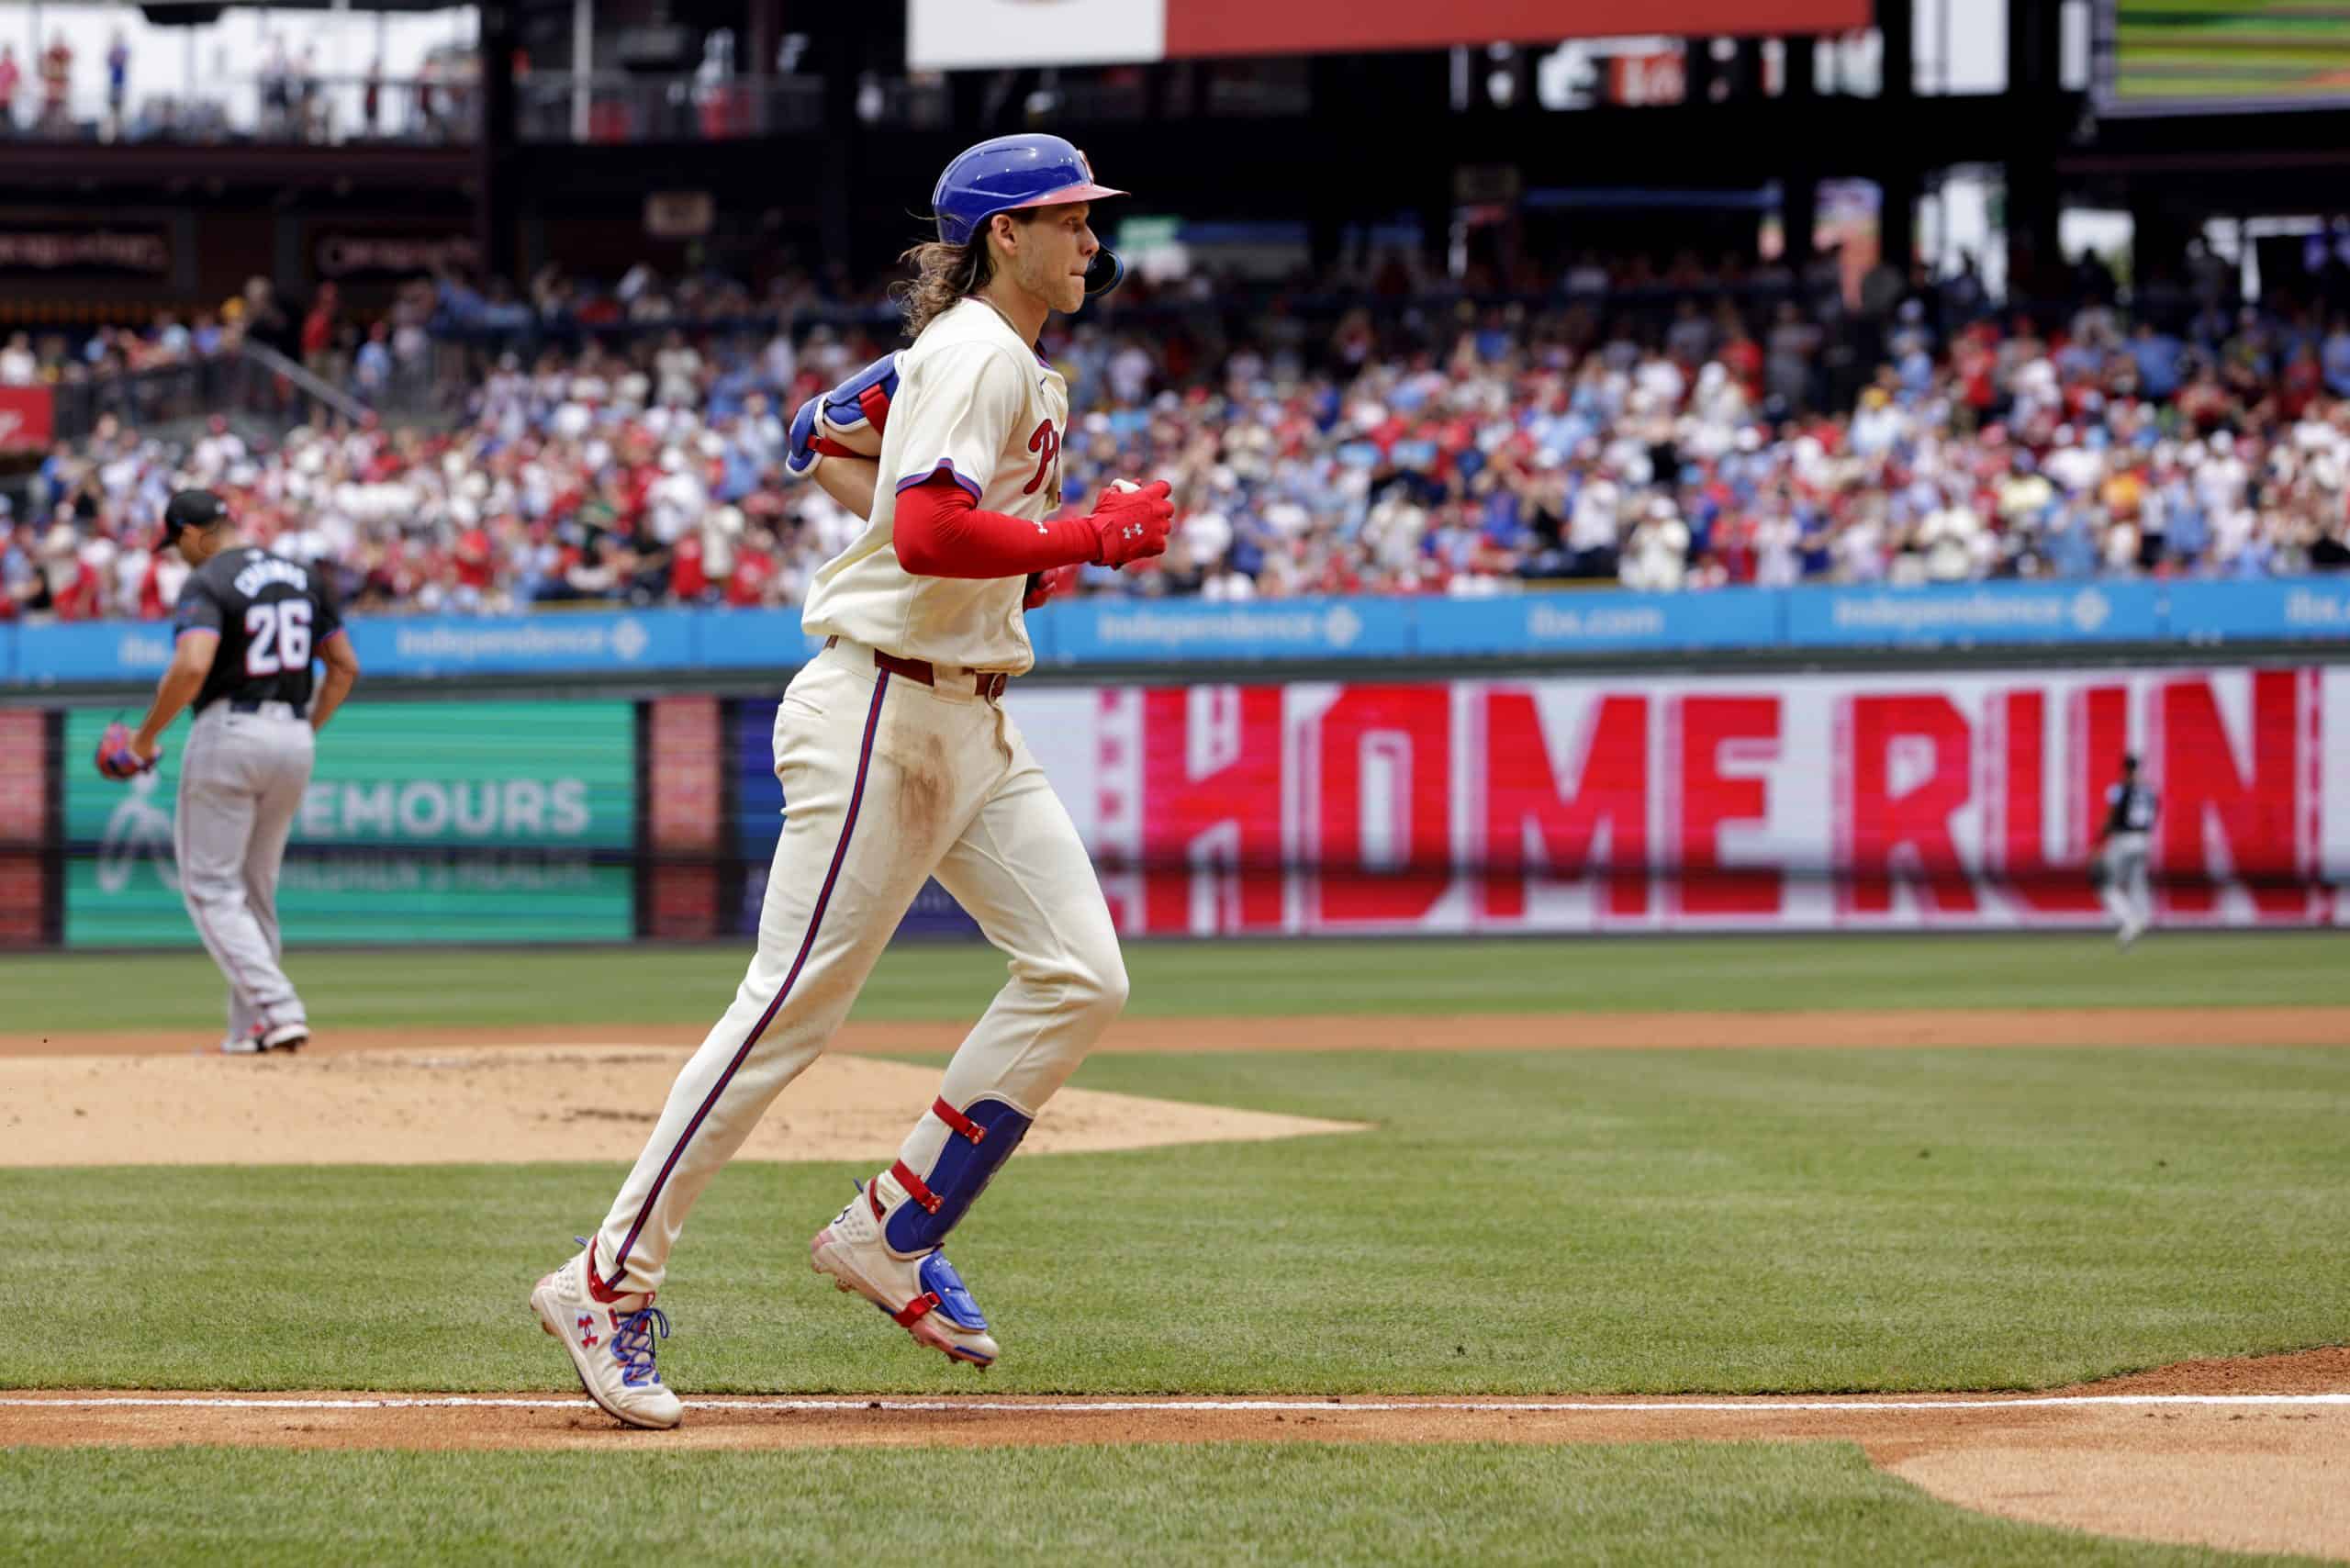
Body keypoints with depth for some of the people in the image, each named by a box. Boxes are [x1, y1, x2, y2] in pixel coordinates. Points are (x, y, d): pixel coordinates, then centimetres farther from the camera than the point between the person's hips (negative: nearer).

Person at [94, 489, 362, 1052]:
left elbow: (191, 666, -25)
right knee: (257, 890, 16)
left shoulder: (206, 583, -10)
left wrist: (146, 735, -13)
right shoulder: (302, 577, 12)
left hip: (228, 734, -7)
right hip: (292, 741, 7)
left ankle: (278, 1007, -18)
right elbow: (345, 666, 13)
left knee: (210, 887, -1)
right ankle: (250, 1029, 16)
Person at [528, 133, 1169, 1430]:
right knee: (791, 1006, -11)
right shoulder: (980, 358, -13)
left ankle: (891, 1236, 4)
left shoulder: (982, 354, 18)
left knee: (1081, 978, -1)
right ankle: (609, 1282, -7)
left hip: (969, 724, 10)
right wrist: (1095, 538, -17)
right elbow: (926, 534, -27)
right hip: (880, 717, -10)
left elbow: (821, 438, 26)